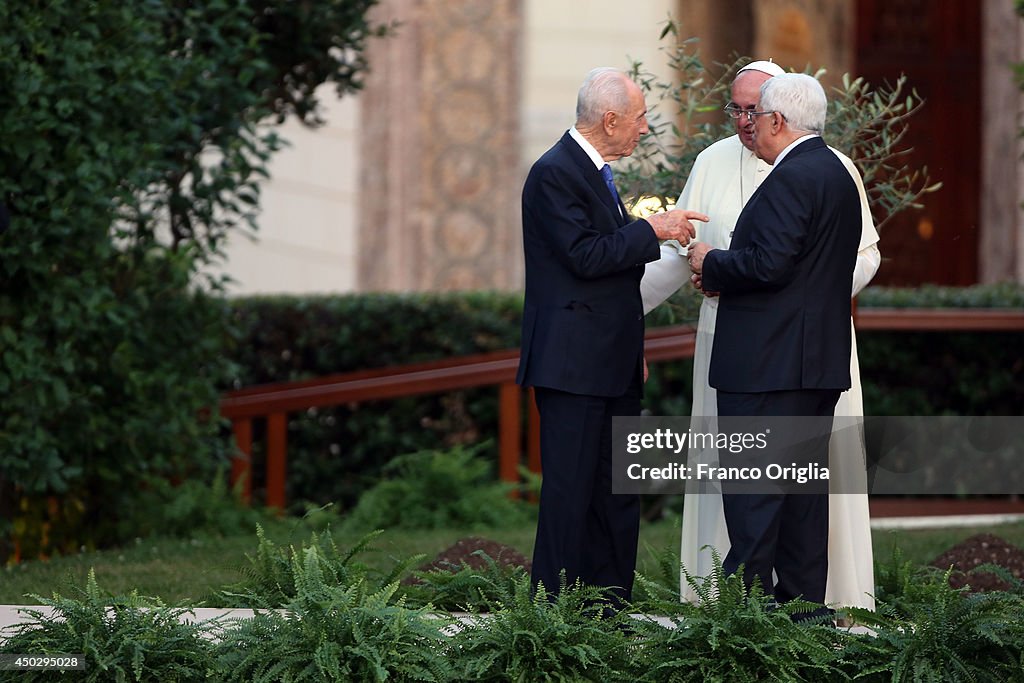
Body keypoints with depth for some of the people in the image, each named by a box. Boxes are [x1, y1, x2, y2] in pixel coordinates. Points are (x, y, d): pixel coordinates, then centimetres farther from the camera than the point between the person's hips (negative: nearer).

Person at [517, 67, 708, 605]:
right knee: (570, 491, -8)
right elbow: (585, 257, -21)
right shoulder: (555, 173, -13)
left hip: (612, 365, 10)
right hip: (572, 363, -10)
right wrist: (651, 230, -15)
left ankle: (609, 607, 14)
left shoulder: (595, 172, 18)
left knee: (617, 497, 10)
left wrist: (633, 349, 23)